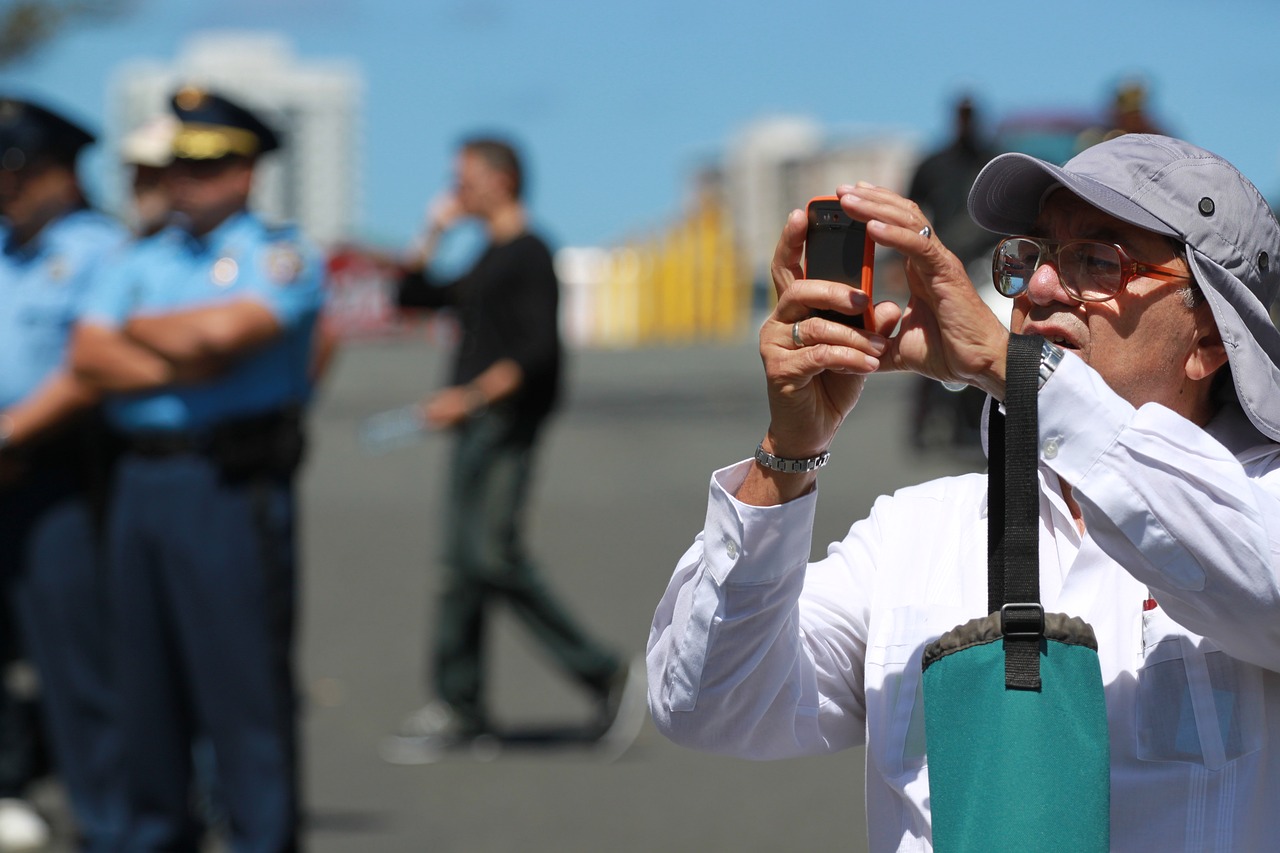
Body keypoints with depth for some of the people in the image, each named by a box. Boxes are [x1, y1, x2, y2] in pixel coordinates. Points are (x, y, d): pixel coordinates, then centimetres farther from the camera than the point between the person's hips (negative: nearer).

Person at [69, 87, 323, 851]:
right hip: (142, 479, 6)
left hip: (231, 488, -6)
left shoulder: (279, 254, 0)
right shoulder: (145, 260, 18)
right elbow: (89, 357, 5)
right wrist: (174, 368, -10)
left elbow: (224, 329, -18)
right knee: (147, 681, 8)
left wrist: (138, 329, 0)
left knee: (244, 680, -7)